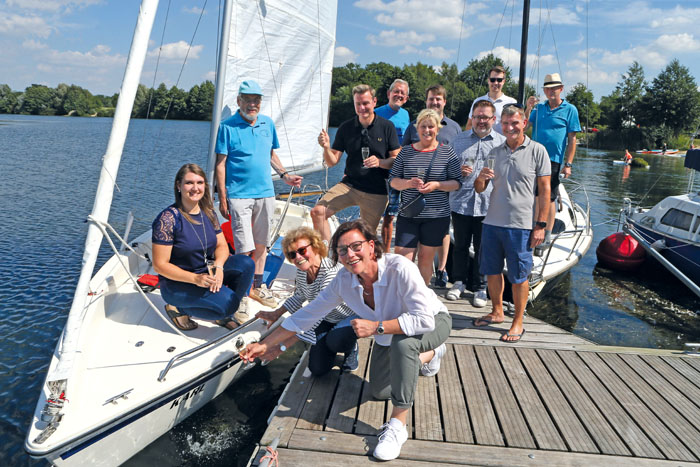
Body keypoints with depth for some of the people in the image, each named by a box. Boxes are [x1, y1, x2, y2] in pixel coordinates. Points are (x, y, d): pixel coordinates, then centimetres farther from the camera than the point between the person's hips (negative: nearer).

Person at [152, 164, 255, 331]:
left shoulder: (208, 213, 3)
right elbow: (159, 265, -17)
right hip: (177, 283, -6)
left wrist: (218, 267, -18)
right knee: (227, 302, -28)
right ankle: (179, 308, -2)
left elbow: (222, 245, 6)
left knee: (245, 263, -18)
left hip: (207, 274, 6)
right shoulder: (168, 218, -16)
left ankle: (225, 313, 1)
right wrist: (195, 279, -27)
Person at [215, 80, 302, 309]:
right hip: (239, 195, -5)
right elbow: (220, 164, -6)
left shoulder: (268, 123, 9)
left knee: (261, 243, 12)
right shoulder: (227, 127, -5)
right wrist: (222, 198, -10)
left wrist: (284, 175, 6)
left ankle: (257, 286, 26)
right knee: (244, 247, -8)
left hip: (265, 193, 5)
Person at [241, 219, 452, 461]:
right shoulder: (344, 281, -21)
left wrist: (376, 327, -40)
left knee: (402, 342, -39)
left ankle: (397, 425, -22)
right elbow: (307, 315, -13)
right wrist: (265, 345, -12)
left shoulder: (400, 268, -39)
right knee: (379, 391, 12)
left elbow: (424, 320, -44)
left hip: (433, 321, -6)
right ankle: (430, 354, 34)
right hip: (389, 335, 6)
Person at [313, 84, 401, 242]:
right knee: (318, 212, -17)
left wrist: (380, 162, -21)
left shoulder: (387, 127, -1)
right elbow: (332, 161, 3)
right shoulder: (346, 127, 3)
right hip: (349, 185, 2)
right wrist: (326, 148, -18)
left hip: (376, 193, -1)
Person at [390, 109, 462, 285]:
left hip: (436, 216, -1)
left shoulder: (447, 152, 2)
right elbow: (393, 180, 6)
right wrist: (409, 183, -14)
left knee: (426, 259, 9)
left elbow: (457, 182, 1)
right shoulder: (406, 151, 7)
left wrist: (436, 185, -15)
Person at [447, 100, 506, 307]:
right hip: (461, 202, 2)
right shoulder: (459, 139, 10)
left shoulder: (502, 142, 6)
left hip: (488, 205, -1)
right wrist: (459, 172, -7)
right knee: (460, 245, 12)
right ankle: (459, 282, 29)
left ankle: (480, 288, 22)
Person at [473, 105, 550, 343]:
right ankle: (497, 312, 31)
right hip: (492, 222, 4)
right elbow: (479, 189, 12)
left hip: (520, 224, -4)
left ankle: (518, 323, 18)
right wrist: (481, 177, -12)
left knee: (519, 276, 4)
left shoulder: (537, 150, -1)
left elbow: (544, 190, -1)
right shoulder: (495, 152, 10)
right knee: (492, 270, 13)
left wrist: (541, 225, -6)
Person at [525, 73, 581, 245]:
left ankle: (547, 233, 11)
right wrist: (528, 109, -13)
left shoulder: (570, 110, 2)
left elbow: (572, 139, -1)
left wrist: (568, 164, -7)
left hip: (553, 160, -3)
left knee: (549, 198, 1)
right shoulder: (539, 108, 12)